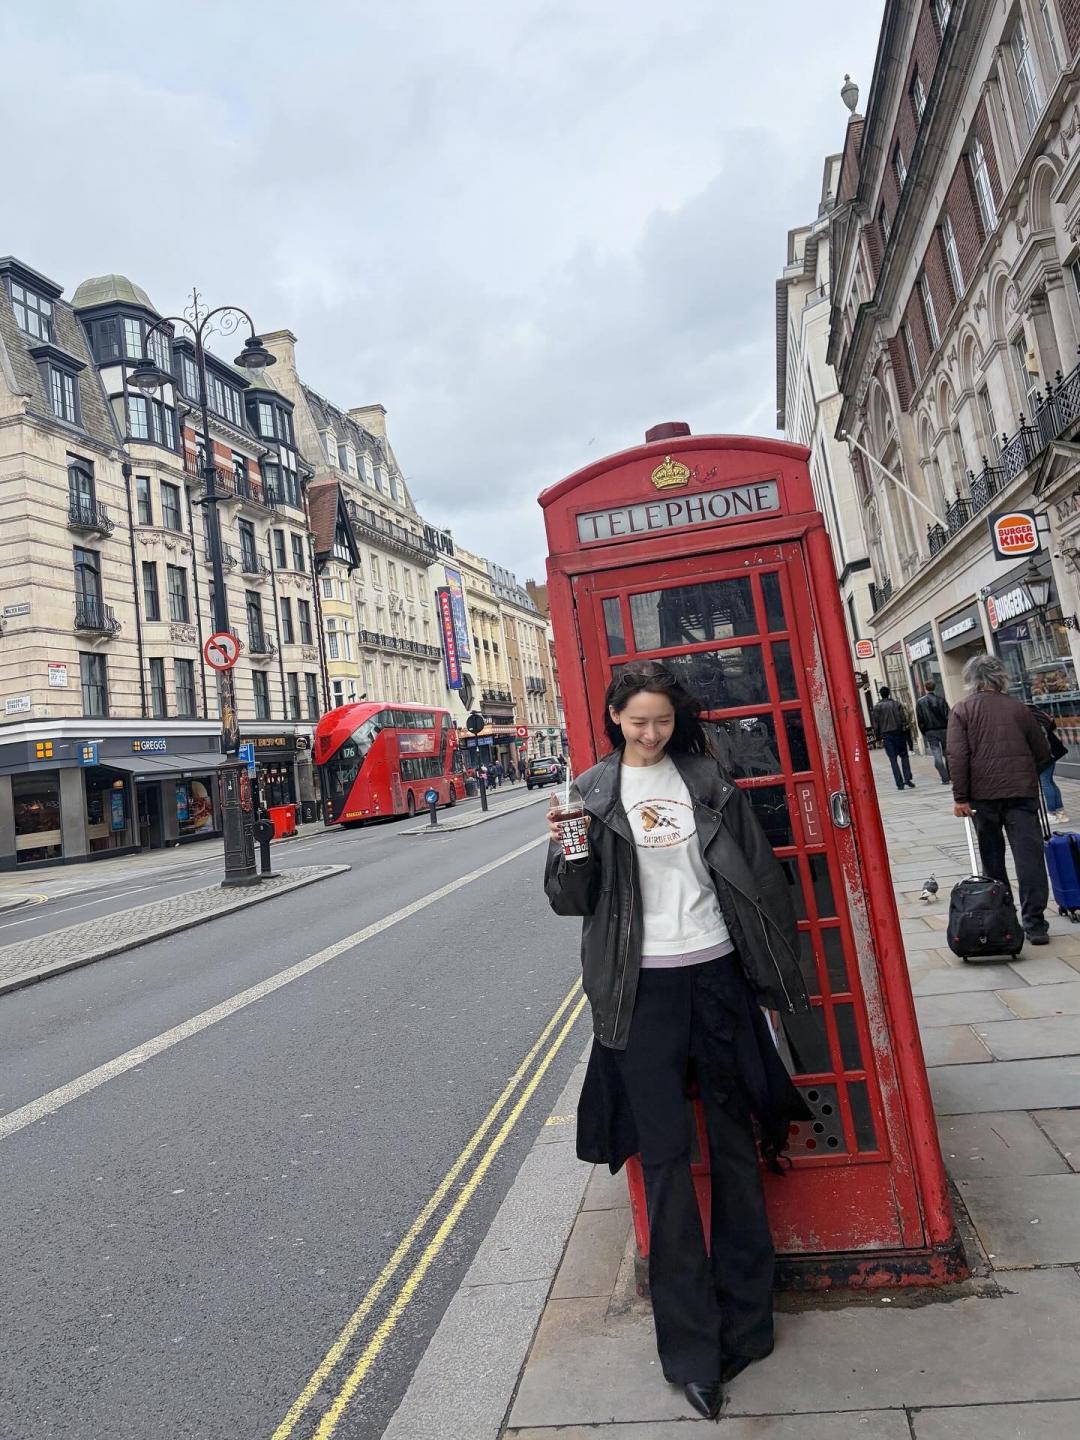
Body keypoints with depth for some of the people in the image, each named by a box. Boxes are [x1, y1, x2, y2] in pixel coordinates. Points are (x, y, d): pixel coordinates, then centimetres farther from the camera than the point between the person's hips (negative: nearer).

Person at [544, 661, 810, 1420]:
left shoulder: (707, 779, 3)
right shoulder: (591, 791, 0)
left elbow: (757, 870, 6)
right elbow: (573, 900, -3)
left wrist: (780, 969, 5)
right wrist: (566, 852, -24)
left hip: (717, 973, 2)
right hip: (643, 987, -2)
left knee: (735, 1143, 14)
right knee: (665, 1157, 5)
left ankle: (745, 1314, 34)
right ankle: (692, 1347, 21)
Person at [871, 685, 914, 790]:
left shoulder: (877, 707, -1)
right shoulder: (895, 704, 1)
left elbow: (876, 723, -2)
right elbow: (903, 719, -1)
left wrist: (878, 736, 4)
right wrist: (904, 730, 6)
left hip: (886, 735, -1)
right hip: (898, 733, 1)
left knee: (893, 759, 2)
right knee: (904, 756, 10)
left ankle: (899, 783, -2)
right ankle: (907, 778, -5)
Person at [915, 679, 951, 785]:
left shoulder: (920, 702, -2)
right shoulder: (941, 699, -4)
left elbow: (919, 720, -1)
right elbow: (948, 715, -6)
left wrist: (924, 732, 8)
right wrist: (949, 729, 1)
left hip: (930, 732, -1)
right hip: (943, 729, 1)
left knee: (937, 756, -1)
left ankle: (945, 778, -7)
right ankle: (950, 776, 17)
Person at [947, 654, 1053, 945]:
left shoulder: (962, 710, -1)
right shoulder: (1019, 708, 6)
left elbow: (957, 756, -10)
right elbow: (1043, 752, 12)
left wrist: (961, 797, -7)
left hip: (983, 794, 0)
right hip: (1022, 791, 0)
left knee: (992, 856, 15)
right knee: (1029, 856, 0)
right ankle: (1034, 922, -4)